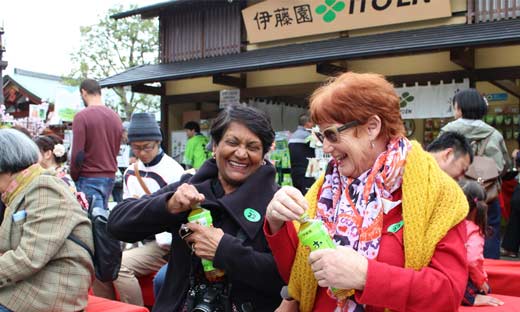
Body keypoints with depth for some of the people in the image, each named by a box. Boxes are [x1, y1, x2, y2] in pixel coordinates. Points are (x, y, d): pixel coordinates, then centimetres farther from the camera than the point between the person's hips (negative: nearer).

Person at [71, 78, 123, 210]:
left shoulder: (81, 116, -11)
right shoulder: (116, 117, 8)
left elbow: (77, 154, -13)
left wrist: (74, 178, 0)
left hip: (89, 179, -6)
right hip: (110, 177, 6)